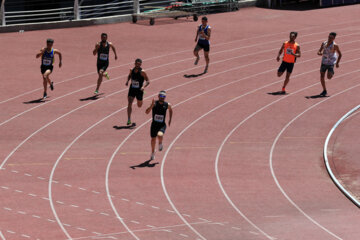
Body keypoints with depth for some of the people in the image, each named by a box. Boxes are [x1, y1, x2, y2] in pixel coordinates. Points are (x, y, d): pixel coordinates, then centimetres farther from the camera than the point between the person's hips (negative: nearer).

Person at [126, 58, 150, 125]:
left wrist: (144, 86, -31)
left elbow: (148, 81, -13)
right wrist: (127, 81, -1)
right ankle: (129, 120, -9)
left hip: (139, 90, -2)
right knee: (129, 104, -13)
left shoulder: (142, 72, -17)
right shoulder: (132, 70, -4)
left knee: (139, 105, 15)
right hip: (132, 89, 2)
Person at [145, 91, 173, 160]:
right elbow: (147, 112, -22)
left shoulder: (167, 105, -5)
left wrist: (170, 120, 16)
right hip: (154, 124, 1)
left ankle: (160, 143, 7)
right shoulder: (154, 104, -12)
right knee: (153, 139, 11)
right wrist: (152, 105, -37)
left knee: (160, 135, -30)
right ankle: (153, 153, 39)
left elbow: (170, 110, 20)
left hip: (162, 125, -1)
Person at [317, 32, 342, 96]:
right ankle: (324, 90, 16)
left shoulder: (335, 45, -11)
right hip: (324, 62, 4)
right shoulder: (324, 43, 2)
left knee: (329, 77, -14)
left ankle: (332, 73, 24)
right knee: (322, 76, 2)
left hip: (331, 63, -4)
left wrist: (337, 63, -6)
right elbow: (319, 52, 7)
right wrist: (319, 53, -18)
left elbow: (340, 54, -2)